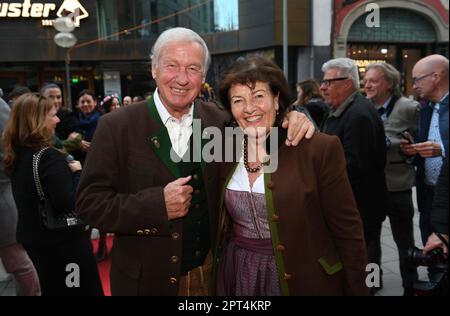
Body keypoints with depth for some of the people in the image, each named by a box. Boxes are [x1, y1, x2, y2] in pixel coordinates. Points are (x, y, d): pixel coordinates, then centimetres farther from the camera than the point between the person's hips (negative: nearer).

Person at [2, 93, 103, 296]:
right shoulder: (49, 157, -23)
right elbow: (67, 203, -26)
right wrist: (77, 172, -13)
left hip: (33, 237, 8)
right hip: (62, 241, -8)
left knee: (53, 288, 24)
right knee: (85, 289, 8)